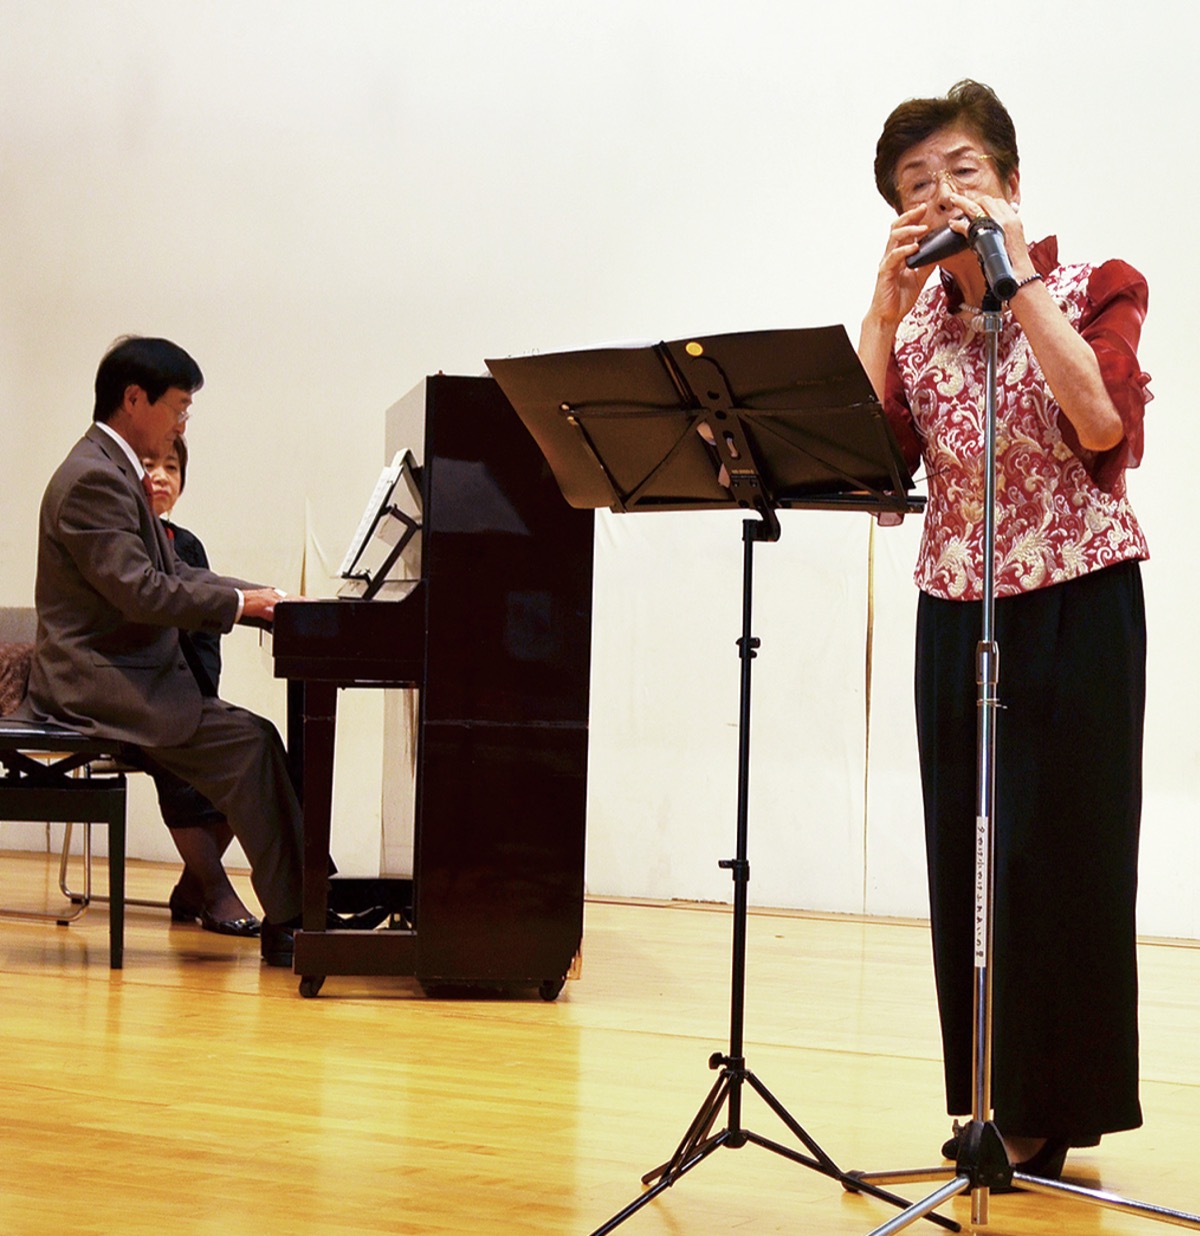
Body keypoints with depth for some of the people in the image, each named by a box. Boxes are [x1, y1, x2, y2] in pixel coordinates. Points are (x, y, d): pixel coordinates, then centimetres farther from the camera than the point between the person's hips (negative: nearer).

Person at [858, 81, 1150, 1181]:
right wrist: (887, 301, -11)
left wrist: (1015, 270, -19)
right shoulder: (915, 323, 7)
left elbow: (1100, 420, -23)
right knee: (968, 855, 5)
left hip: (1076, 607, -4)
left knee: (1060, 851, -2)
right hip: (957, 612, 4)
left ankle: (1054, 1111, 8)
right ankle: (997, 1109, 16)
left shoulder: (1095, 290, -3)